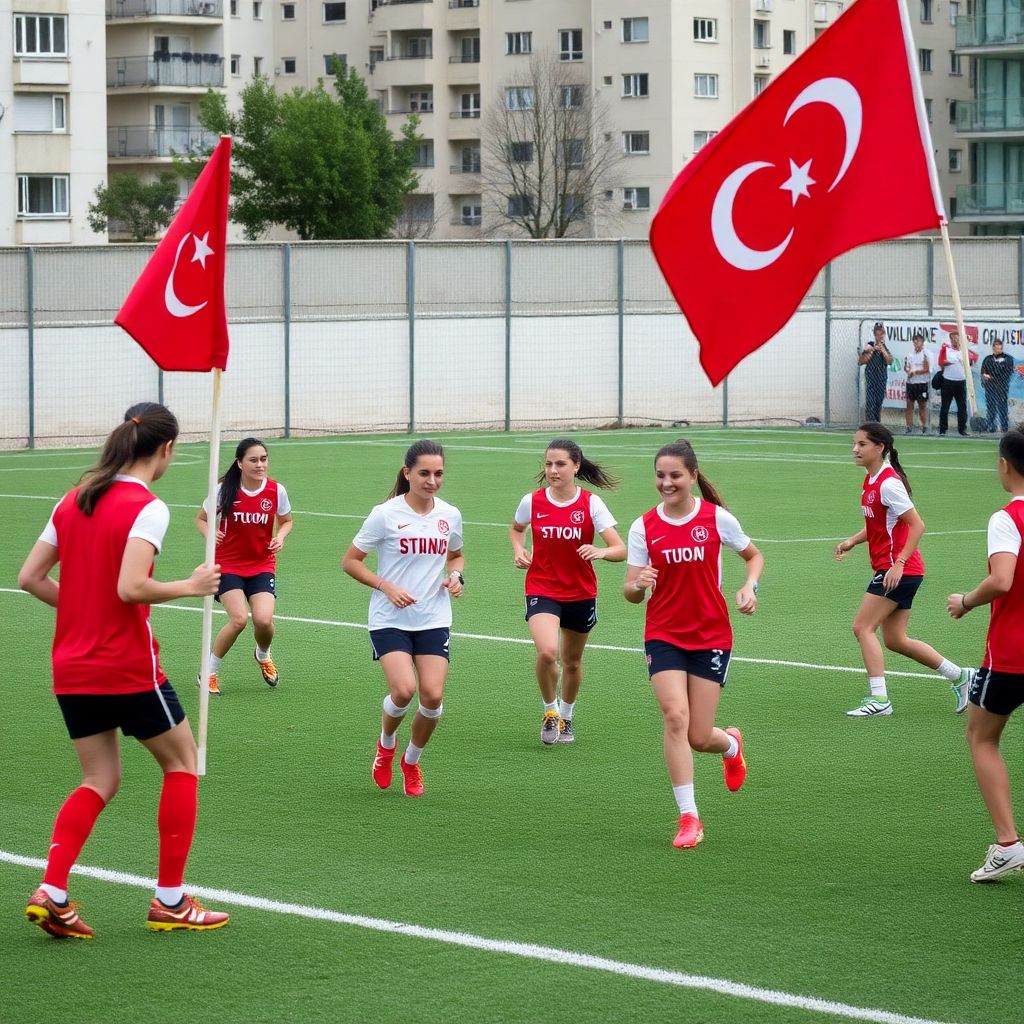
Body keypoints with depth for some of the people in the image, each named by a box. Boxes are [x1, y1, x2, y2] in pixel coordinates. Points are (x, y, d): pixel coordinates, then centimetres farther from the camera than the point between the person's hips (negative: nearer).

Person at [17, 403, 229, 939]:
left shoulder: (74, 500, 8)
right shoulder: (147, 507, -14)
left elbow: (30, 577, 7)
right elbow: (130, 587, -25)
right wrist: (191, 586, -11)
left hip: (72, 668, 7)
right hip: (128, 667, -7)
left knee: (99, 781, 15)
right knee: (181, 760, 13)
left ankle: (51, 894, -3)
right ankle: (170, 900, 13)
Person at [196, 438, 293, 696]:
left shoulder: (276, 491, -6)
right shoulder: (225, 490, -11)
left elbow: (286, 521, 12)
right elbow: (201, 518, 4)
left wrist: (280, 537, -10)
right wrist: (209, 533, -18)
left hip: (262, 565, 2)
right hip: (228, 564, -2)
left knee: (264, 619, -18)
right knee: (239, 618, -21)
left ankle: (263, 655, 21)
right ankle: (209, 673, 1)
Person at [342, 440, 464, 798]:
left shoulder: (450, 515, 5)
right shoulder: (385, 514, -9)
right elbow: (350, 561, -3)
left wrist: (455, 575, 1)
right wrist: (386, 587, -16)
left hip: (434, 620, 4)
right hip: (390, 620, -4)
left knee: (433, 696, -8)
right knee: (403, 690, -21)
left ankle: (412, 761, 20)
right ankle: (386, 744, 12)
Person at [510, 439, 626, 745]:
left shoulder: (591, 504, -10)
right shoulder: (532, 502, -5)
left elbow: (620, 549, -15)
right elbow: (516, 529, 19)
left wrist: (600, 552, -37)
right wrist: (518, 551, -2)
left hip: (581, 594, 1)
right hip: (541, 590, -1)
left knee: (572, 662, 15)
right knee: (547, 652, -25)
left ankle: (566, 716, 42)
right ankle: (550, 710, 1)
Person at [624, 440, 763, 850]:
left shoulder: (717, 518, -5)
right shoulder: (644, 527, -2)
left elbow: (754, 555, 11)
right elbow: (632, 591, 0)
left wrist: (750, 586, -9)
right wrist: (638, 585, -24)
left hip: (711, 637, -1)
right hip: (664, 636, 1)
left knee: (699, 737, -2)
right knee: (675, 716, -20)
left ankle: (731, 745, 38)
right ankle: (688, 818, -12)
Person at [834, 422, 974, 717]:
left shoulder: (888, 483, -17)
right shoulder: (871, 480, 11)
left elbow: (917, 525, -20)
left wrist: (899, 563, -25)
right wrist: (852, 541, 7)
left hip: (899, 569, -10)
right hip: (890, 568, 10)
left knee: (863, 627, -11)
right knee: (895, 640, 12)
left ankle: (879, 699, -11)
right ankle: (960, 676, 21)